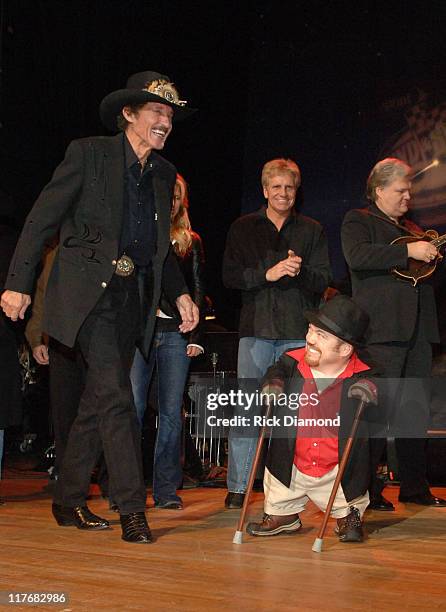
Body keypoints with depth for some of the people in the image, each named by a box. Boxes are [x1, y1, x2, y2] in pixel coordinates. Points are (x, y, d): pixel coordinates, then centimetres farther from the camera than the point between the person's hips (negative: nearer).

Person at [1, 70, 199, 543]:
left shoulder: (164, 173, 13)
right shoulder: (88, 154, -5)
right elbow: (41, 220, -5)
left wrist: (180, 294, 11)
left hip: (134, 298, 6)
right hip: (90, 292, -6)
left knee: (97, 402, 11)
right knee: (116, 397, -15)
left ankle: (68, 501, 23)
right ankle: (132, 509, -9)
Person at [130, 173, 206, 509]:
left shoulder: (192, 242, 16)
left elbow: (199, 290, 13)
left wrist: (195, 335, 2)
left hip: (176, 334, 2)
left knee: (172, 412, 1)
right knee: (132, 407, -7)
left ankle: (167, 489, 8)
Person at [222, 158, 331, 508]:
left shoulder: (312, 230, 13)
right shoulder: (243, 228, 12)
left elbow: (323, 280, 7)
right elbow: (230, 276, 3)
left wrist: (300, 272, -14)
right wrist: (266, 274, -12)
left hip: (299, 331, 1)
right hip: (256, 328, 0)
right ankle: (238, 486, 2)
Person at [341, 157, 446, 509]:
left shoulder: (411, 228, 26)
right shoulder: (358, 221, 3)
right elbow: (358, 256, -17)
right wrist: (408, 251, -19)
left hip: (418, 328, 8)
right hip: (382, 328, -8)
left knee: (417, 407, 9)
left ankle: (414, 486, 17)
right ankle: (367, 489, -3)